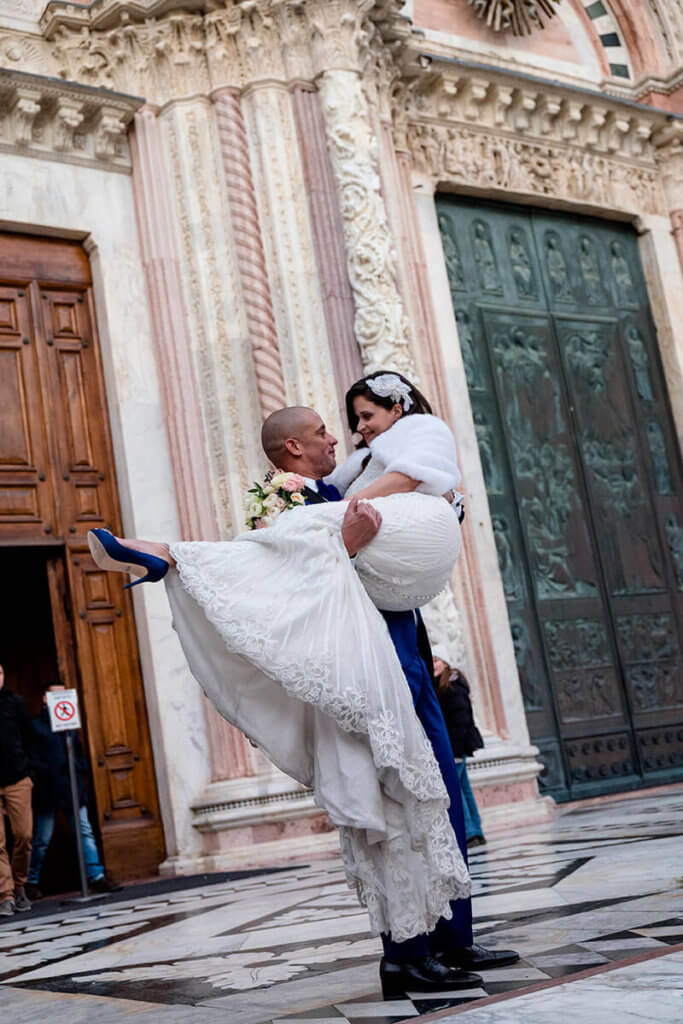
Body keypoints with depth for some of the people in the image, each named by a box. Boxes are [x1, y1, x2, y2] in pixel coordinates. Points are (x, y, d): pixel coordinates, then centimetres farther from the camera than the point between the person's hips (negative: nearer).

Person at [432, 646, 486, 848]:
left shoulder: (454, 689, -14)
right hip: (452, 749, 9)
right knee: (463, 788, 11)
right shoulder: (434, 688, 13)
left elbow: (461, 721, -18)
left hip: (456, 747, -9)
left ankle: (469, 833, -9)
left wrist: (456, 751, -21)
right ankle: (476, 833, 17)